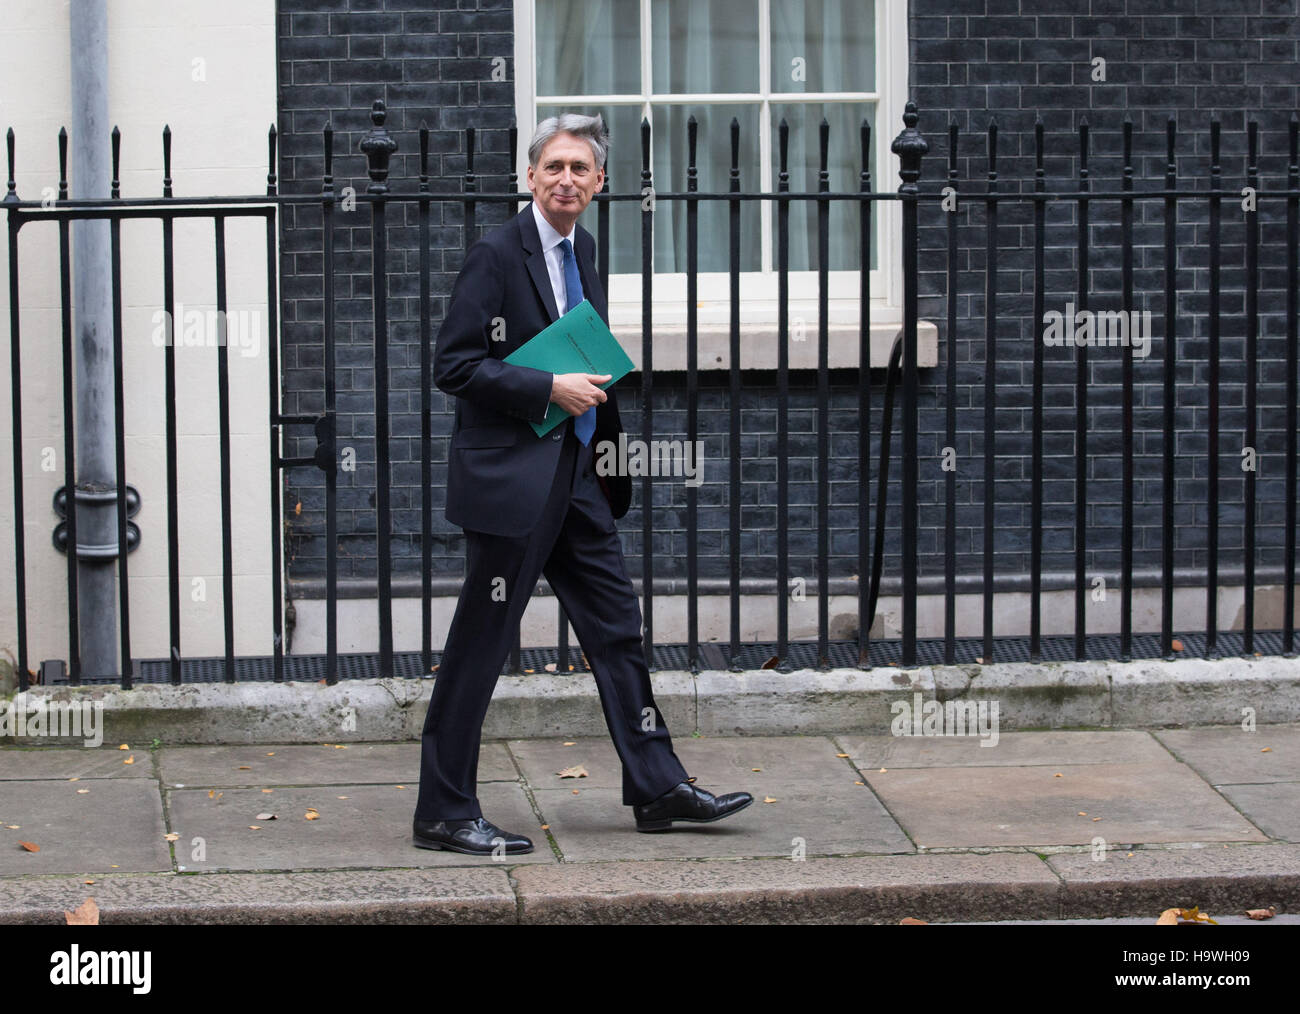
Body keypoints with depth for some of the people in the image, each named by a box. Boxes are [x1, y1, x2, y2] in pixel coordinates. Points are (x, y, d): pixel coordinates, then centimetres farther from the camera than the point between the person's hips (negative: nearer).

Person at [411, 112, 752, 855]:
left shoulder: (583, 250, 12)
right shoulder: (498, 255, -13)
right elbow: (455, 366, -16)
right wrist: (551, 389, -19)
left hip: (577, 475, 8)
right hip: (513, 479, -8)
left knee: (618, 630, 12)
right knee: (479, 647, -2)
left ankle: (660, 787, 20)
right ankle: (445, 815, 5)